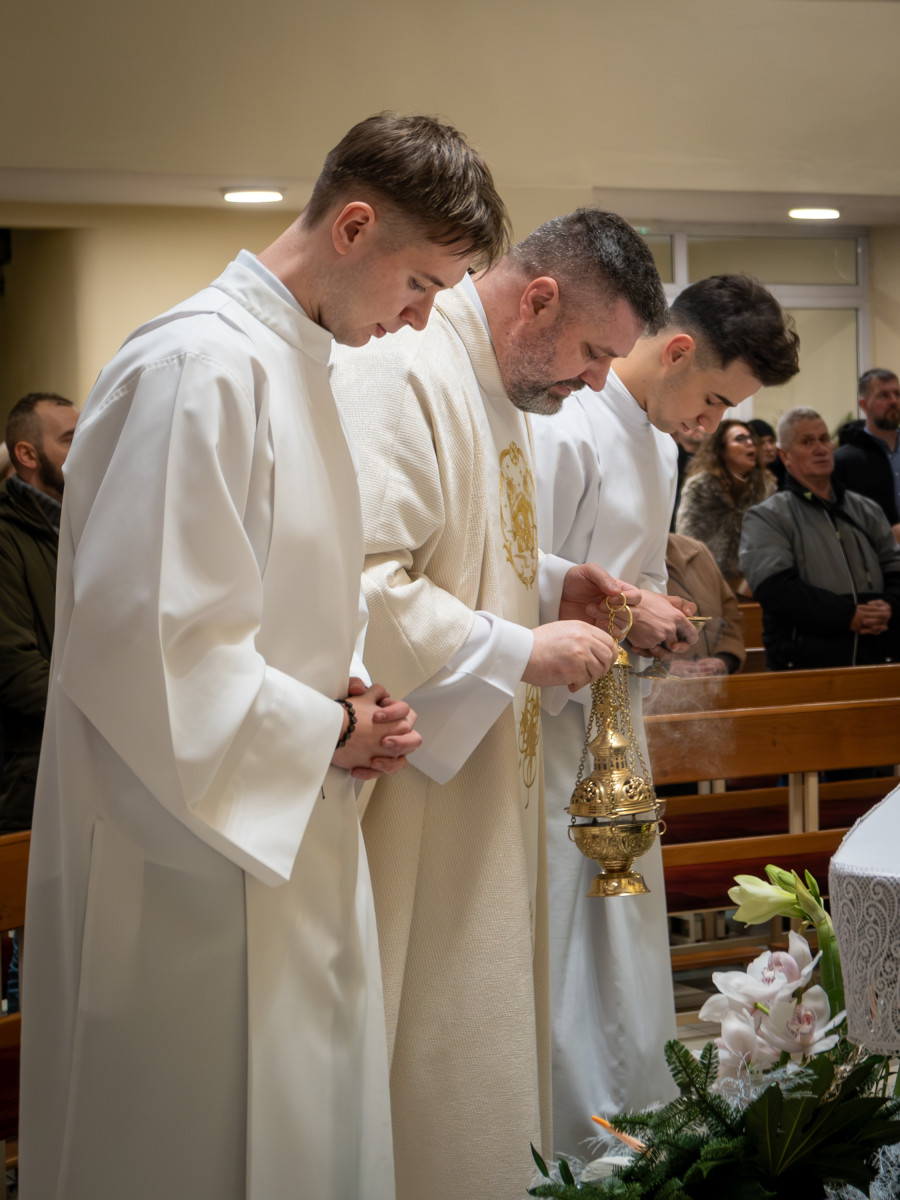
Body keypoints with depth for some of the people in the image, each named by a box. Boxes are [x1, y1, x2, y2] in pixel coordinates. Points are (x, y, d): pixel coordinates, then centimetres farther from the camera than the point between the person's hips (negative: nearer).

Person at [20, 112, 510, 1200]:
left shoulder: (293, 361, 13)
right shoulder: (197, 367, -19)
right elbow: (139, 644, -24)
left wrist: (342, 708, 4)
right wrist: (325, 731, -13)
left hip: (282, 845, 10)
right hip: (195, 872, -9)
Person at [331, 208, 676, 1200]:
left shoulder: (496, 390, 13)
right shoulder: (399, 377, -19)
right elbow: (359, 583, -27)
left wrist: (553, 586, 6)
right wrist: (522, 652, -21)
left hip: (479, 770, 10)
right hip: (413, 786, -10)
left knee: (481, 1015, 17)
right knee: (424, 1040, -1)